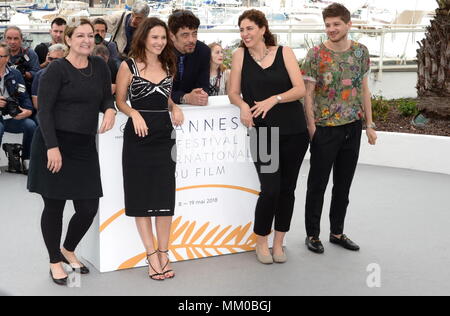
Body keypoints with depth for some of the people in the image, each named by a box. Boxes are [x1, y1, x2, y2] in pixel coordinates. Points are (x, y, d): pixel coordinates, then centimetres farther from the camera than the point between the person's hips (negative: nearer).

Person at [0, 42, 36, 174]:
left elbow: (24, 97, 6)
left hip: (12, 117, 3)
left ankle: (26, 161, -8)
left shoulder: (15, 74, 11)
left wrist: (28, 110, -16)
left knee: (31, 125, -25)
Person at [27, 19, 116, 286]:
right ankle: (55, 262, 24)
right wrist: (52, 147, -19)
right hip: (54, 145, -5)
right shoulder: (57, 69, -7)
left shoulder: (100, 66, 9)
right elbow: (44, 110, -11)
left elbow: (107, 97, 14)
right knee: (54, 206, 5)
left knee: (89, 208, 5)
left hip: (84, 146, 5)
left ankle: (68, 250, 33)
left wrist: (110, 110, -10)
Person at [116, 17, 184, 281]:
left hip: (164, 134, 4)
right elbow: (120, 101, 2)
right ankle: (152, 256, 10)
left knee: (165, 197, 3)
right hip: (138, 136, -3)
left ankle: (163, 253, 14)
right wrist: (134, 114, -16)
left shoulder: (168, 66, 12)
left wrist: (175, 108, 2)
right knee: (141, 197, 2)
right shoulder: (129, 66, -1)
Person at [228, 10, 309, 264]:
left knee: (287, 188, 7)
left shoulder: (284, 52, 2)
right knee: (270, 189, -8)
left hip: (294, 131, 1)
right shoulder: (240, 55, 4)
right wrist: (243, 105, -18)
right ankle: (261, 242, 14)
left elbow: (300, 89, -5)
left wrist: (273, 100, -19)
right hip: (263, 133, -1)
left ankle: (279, 242, 23)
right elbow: (233, 93, 3)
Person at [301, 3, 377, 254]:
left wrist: (370, 124, 7)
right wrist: (312, 127, -14)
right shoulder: (316, 54, -9)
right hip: (325, 128, -4)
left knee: (344, 184, 14)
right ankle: (312, 234, 19)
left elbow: (364, 89, 9)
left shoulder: (361, 51, 3)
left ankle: (337, 232, 28)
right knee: (318, 184, 5)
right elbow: (308, 94, -8)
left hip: (352, 127, 4)